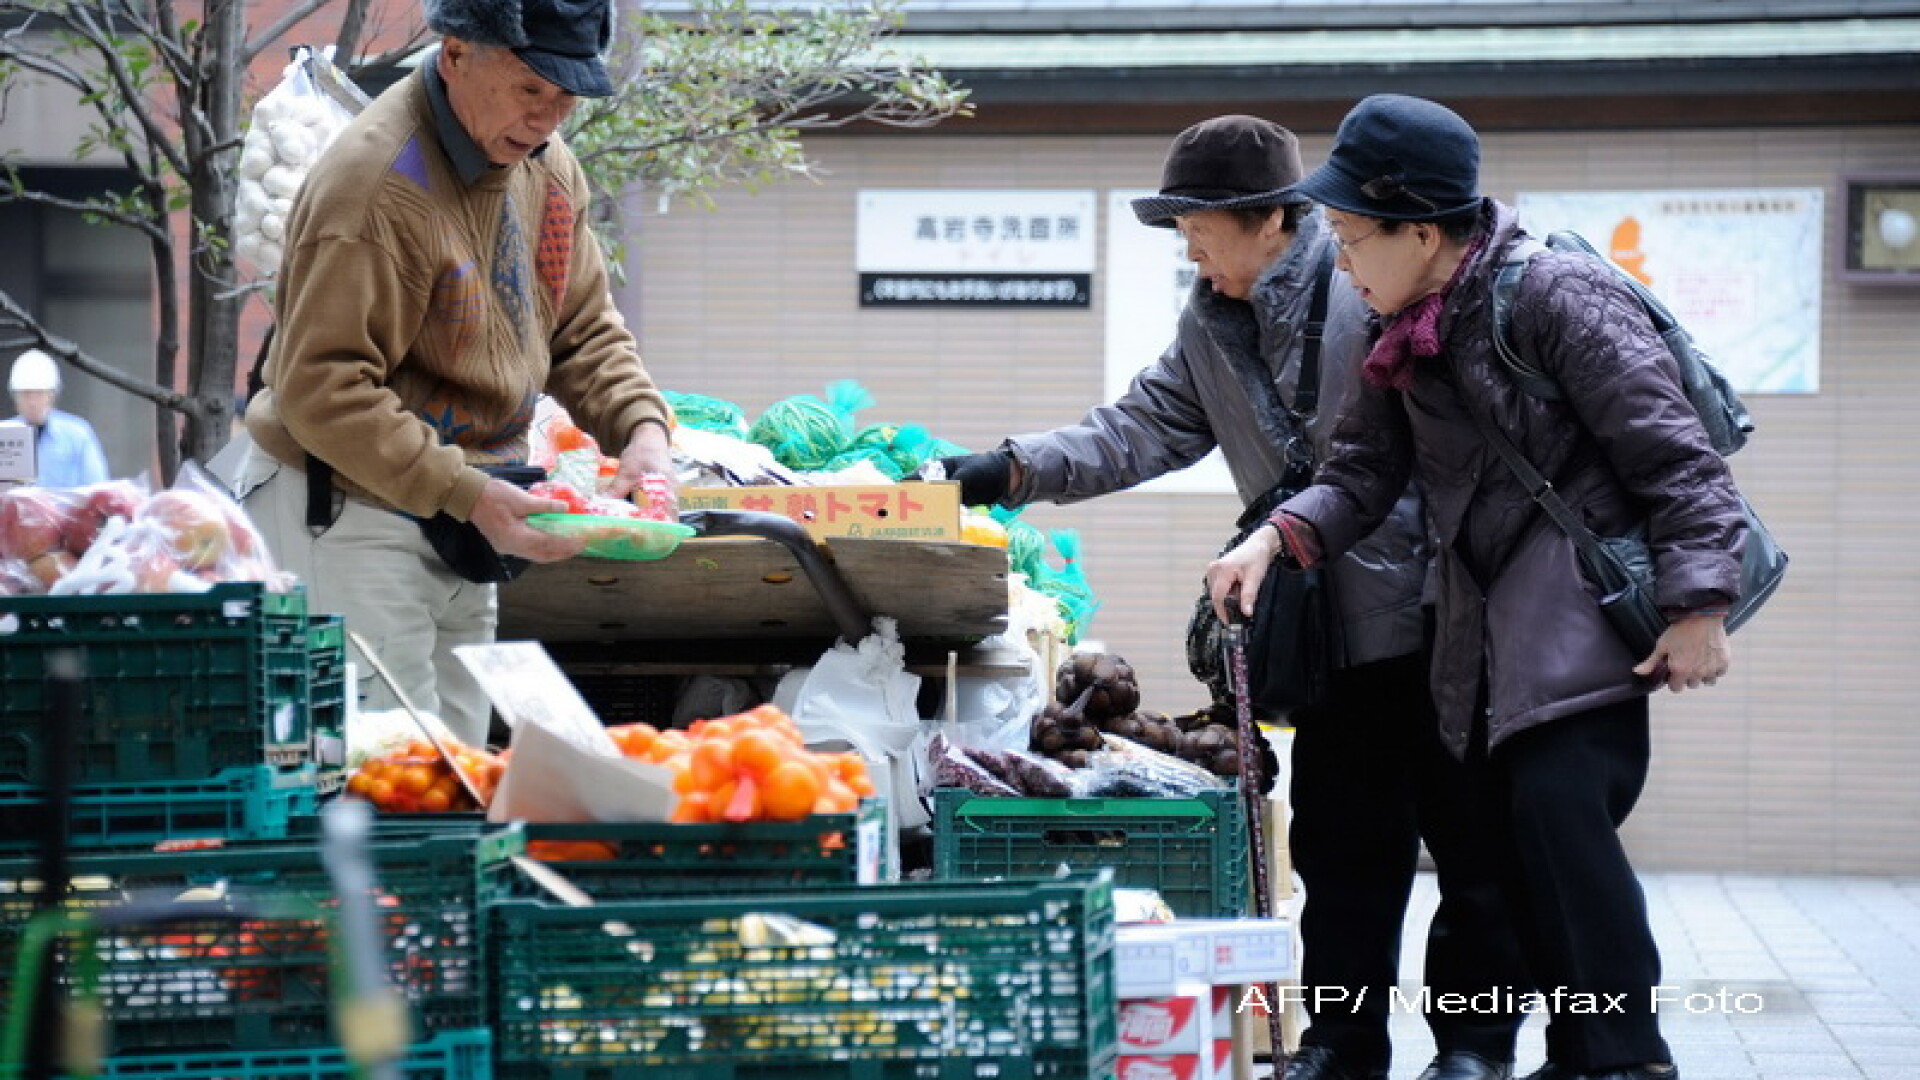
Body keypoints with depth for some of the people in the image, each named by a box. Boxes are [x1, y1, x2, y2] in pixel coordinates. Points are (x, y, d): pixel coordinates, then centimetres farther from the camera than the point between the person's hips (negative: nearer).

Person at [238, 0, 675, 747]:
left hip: (458, 522, 8)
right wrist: (466, 495, -27)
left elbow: (584, 328, 14)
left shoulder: (546, 164, 4)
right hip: (349, 516, -8)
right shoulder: (373, 184, -22)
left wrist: (642, 425, -6)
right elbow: (320, 387, -24)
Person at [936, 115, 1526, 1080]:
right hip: (1338, 628, 7)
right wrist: (1012, 471, -3)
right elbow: (1145, 429, 9)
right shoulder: (1212, 323, 11)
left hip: (1437, 611, -7)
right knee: (1341, 838, 10)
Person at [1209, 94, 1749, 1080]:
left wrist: (1697, 608, -19)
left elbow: (1672, 454, -15)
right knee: (1503, 829, 6)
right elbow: (1364, 470, 11)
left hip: (1586, 604, -8)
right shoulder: (1400, 341, 10)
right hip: (1484, 622, 8)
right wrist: (1279, 536, -9)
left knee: (1558, 805, -20)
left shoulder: (1556, 296, -14)